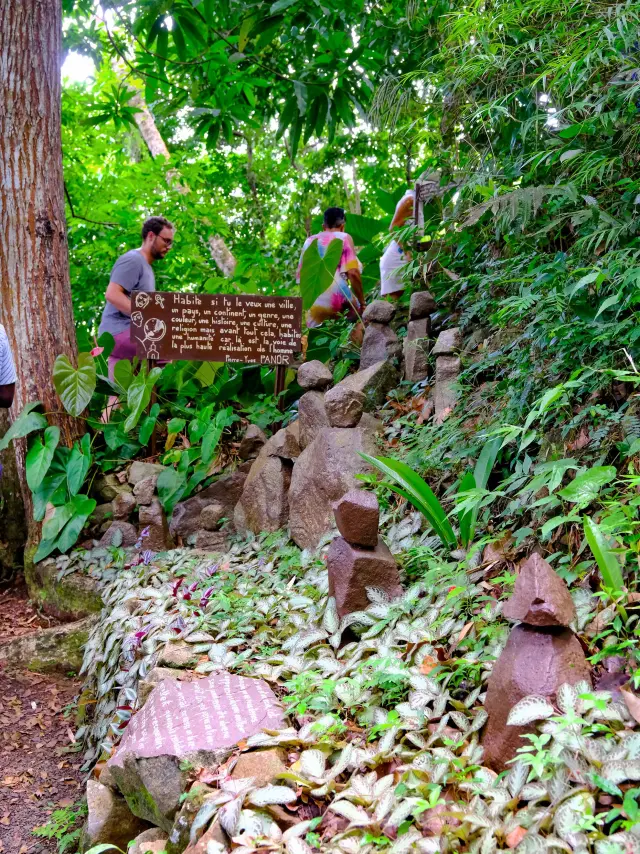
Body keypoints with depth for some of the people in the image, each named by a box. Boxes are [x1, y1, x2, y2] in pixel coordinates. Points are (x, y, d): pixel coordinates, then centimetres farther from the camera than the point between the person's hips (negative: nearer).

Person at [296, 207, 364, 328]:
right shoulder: (344, 237, 7)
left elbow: (300, 276, 18)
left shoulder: (309, 241, 20)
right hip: (338, 299, -3)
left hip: (315, 306, 3)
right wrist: (362, 303, 3)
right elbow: (353, 273, -5)